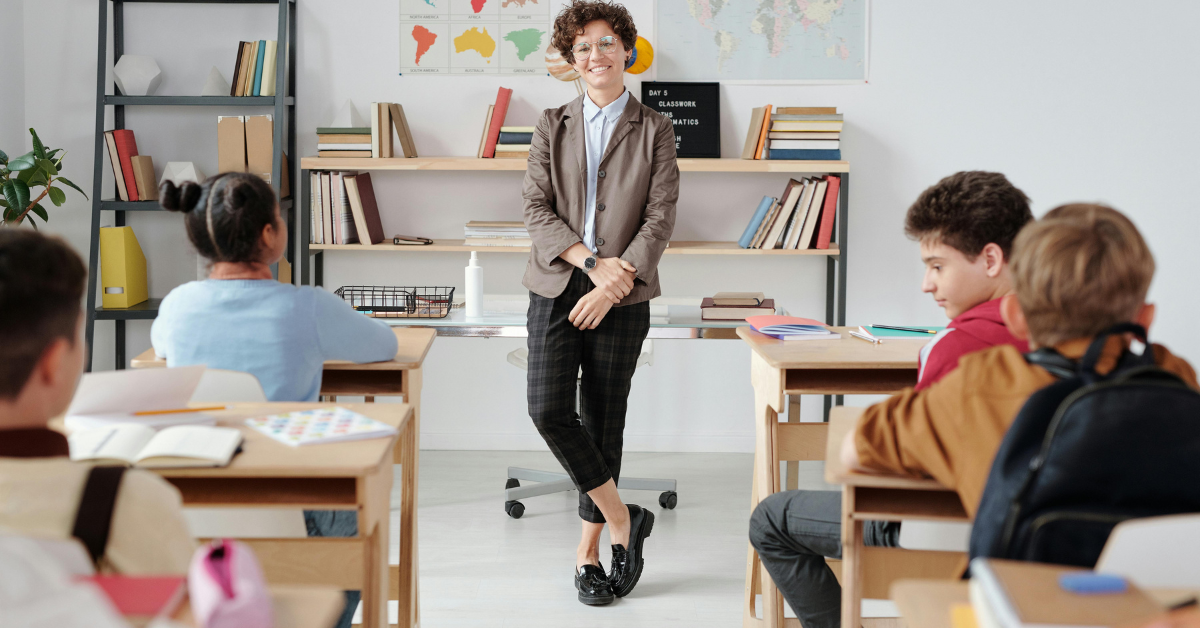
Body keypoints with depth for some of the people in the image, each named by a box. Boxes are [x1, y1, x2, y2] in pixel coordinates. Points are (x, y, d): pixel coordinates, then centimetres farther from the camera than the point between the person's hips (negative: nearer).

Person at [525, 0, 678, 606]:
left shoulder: (654, 130, 4)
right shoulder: (552, 126, 9)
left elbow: (660, 217, -3)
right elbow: (536, 210, 1)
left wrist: (614, 284, -14)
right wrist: (592, 261, -13)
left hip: (622, 297, -1)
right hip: (556, 288, 1)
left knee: (603, 421, 4)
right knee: (548, 410, -13)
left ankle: (589, 549, 16)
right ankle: (622, 519, 3)